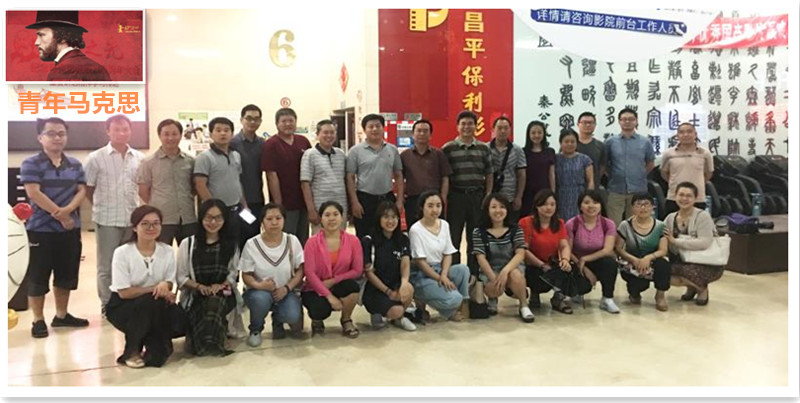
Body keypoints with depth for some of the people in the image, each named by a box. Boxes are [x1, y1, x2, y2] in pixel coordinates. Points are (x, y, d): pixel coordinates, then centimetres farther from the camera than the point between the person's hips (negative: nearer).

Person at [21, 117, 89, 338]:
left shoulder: (75, 165, 10)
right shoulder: (31, 164, -5)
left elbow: (81, 190, 2)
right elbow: (34, 193, -14)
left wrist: (68, 209, -18)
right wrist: (61, 216, -15)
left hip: (71, 229, 5)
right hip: (41, 229, -4)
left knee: (67, 274, 12)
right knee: (38, 276, 2)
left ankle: (61, 315, 26)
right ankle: (38, 320, 13)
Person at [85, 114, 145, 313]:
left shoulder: (139, 158, 5)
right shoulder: (96, 158, -4)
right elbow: (87, 189, 2)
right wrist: (102, 207, 4)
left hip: (132, 219, 3)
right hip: (107, 220, -3)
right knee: (107, 266, 6)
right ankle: (107, 305, 16)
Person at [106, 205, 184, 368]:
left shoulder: (167, 251, -6)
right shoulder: (122, 253, -16)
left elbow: (169, 284, -3)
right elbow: (124, 292, -17)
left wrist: (164, 285, -27)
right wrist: (155, 288, -24)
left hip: (156, 308, 3)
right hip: (122, 306, -3)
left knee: (180, 322, -26)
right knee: (151, 301, -35)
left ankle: (155, 348, 6)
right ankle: (132, 351, -11)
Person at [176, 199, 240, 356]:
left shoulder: (231, 244, 11)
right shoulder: (188, 243, 7)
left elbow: (233, 272, 7)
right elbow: (181, 277, 4)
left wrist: (221, 285, -13)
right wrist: (200, 286, -13)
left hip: (223, 294, 0)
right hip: (195, 296, 0)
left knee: (215, 301, -36)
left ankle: (209, 342, -34)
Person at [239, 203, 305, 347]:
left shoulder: (292, 241, -6)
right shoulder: (252, 244, -11)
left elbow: (300, 270, -2)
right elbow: (246, 275, -7)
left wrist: (286, 288, -18)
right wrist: (259, 285, -29)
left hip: (285, 292, 1)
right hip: (259, 291, -1)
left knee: (293, 316, -28)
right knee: (261, 299, -37)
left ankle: (277, 321, 13)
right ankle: (255, 330, -2)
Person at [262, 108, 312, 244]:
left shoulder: (303, 141, 7)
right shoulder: (271, 145, -7)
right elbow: (272, 175, -11)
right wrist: (278, 204, -15)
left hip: (304, 202, 5)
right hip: (284, 204, -5)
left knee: (303, 242, 15)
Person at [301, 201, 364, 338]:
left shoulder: (353, 241, -6)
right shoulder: (312, 242, -10)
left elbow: (357, 270, -7)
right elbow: (310, 273, -14)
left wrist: (332, 281, -17)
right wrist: (329, 296, -22)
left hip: (339, 286, 2)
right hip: (315, 289, -2)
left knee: (353, 286, -33)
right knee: (321, 310, -34)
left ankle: (346, 320, -1)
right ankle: (317, 320, 10)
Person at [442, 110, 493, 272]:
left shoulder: (484, 148, 10)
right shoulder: (448, 148, 0)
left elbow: (489, 174, 12)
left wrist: (488, 196, 4)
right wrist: (443, 197, -6)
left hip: (477, 196, 3)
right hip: (456, 196, -3)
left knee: (475, 237, 9)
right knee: (453, 236, 2)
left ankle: (474, 273, 19)